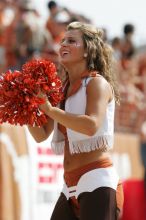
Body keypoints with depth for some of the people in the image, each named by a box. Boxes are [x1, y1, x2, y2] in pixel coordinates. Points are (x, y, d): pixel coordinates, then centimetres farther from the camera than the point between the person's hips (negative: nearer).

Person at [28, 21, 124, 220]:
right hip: (71, 186, 8)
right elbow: (41, 135, 16)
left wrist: (49, 109, -23)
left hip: (97, 182, -8)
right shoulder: (62, 90, 15)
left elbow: (91, 125, -22)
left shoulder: (97, 83, -5)